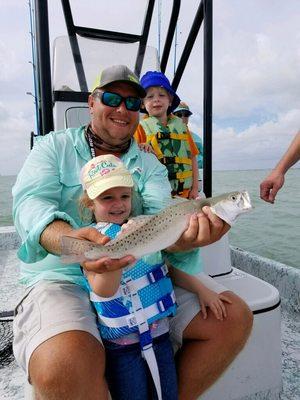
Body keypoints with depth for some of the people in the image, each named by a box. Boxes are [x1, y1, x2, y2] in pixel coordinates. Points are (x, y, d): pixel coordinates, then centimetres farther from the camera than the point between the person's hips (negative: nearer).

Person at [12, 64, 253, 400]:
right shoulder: (55, 146, 7)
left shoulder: (150, 165, 13)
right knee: (63, 366, -34)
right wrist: (69, 240, -34)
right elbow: (30, 202, -10)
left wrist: (185, 238, -31)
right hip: (64, 278, -2)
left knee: (235, 317, -8)